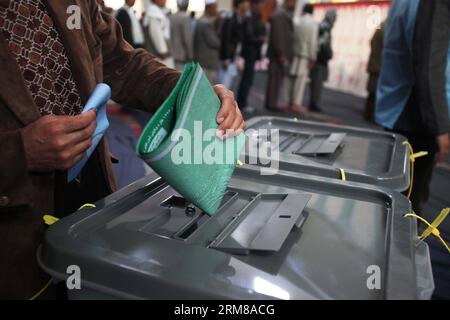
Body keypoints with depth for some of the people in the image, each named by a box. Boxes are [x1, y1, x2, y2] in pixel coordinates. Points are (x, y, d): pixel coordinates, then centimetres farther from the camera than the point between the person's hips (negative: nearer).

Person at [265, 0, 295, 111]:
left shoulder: (287, 15, 20)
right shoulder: (280, 14, -11)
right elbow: (278, 35, -18)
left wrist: (287, 54, 15)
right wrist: (281, 54, -20)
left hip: (283, 54, 9)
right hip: (279, 54, -9)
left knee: (277, 80, 10)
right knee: (275, 79, -6)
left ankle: (271, 103, 15)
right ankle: (271, 104, -2)